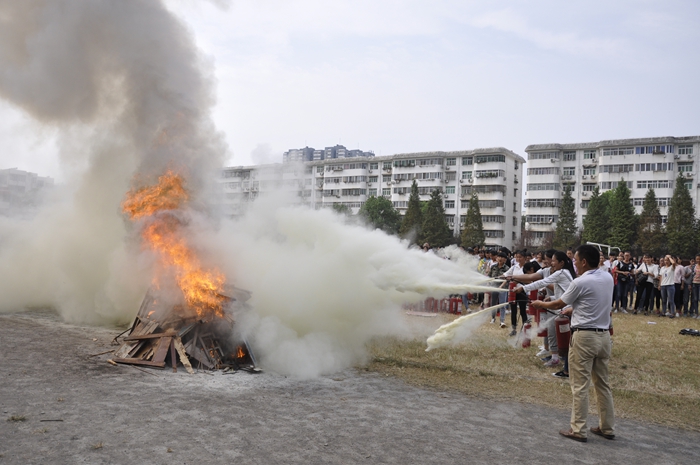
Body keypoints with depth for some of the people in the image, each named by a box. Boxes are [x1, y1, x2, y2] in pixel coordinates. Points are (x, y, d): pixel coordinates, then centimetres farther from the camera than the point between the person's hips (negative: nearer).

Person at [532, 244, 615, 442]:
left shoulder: (580, 282, -14)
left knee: (580, 385, 0)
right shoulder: (608, 278, 6)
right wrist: (575, 309, 25)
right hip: (603, 335, 7)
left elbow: (558, 304, -1)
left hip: (584, 336, -7)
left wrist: (541, 304, 16)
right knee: (603, 383, 16)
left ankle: (578, 430, 5)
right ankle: (607, 427, 24)